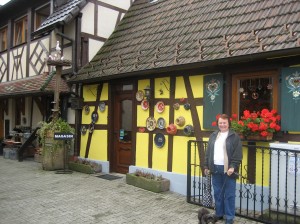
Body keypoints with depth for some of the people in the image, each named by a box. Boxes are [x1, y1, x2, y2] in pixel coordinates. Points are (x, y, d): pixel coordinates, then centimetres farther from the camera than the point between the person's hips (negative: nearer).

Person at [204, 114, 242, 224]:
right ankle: (219, 213, 28)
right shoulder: (213, 136, 12)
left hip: (228, 169, -5)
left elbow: (238, 154, -10)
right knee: (217, 193, 14)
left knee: (229, 195, 3)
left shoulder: (234, 136, -5)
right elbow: (208, 152, 13)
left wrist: (233, 167, -18)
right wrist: (206, 166, 10)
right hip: (215, 168, 5)